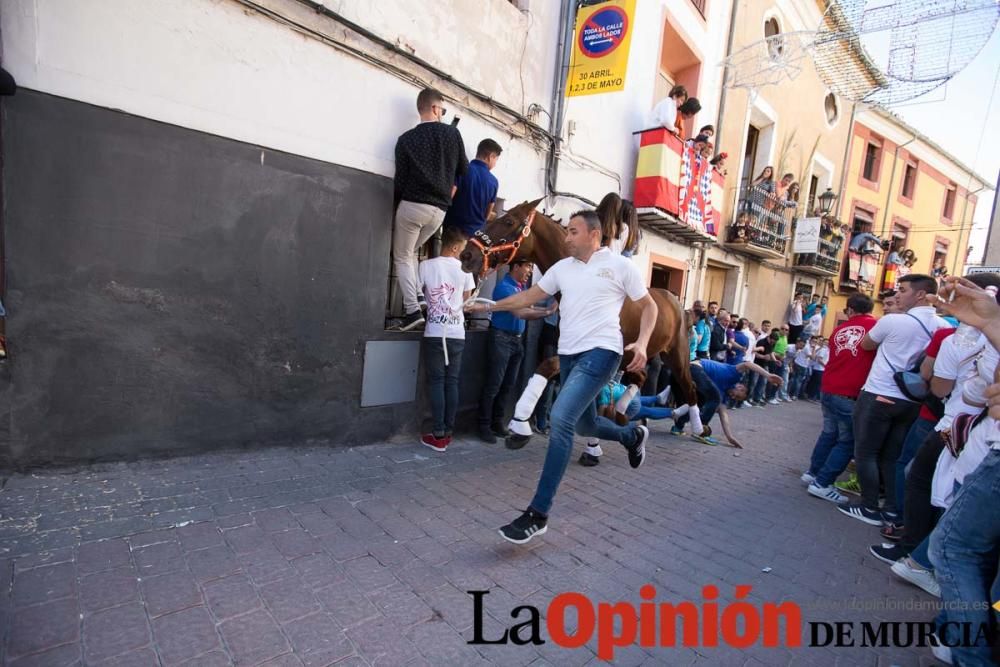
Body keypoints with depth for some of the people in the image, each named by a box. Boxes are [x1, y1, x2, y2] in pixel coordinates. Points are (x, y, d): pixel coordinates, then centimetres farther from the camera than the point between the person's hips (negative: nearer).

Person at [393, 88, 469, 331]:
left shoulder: (406, 139, 0)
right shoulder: (453, 133, 6)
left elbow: (400, 178, 1)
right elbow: (464, 169, 12)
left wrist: (398, 201, 17)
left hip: (413, 205, -3)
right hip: (439, 210, 3)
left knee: (402, 258, 6)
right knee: (411, 252, 22)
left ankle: (413, 310, -9)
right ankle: (417, 300, 12)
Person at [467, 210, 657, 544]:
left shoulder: (620, 265, -1)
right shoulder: (562, 267, 12)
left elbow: (649, 306, 5)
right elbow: (529, 296, 19)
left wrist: (642, 343, -11)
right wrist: (489, 306, 16)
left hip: (601, 352, -7)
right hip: (569, 354, 7)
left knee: (560, 419, -21)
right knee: (585, 424, 18)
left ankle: (538, 513, -14)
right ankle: (633, 436, 51)